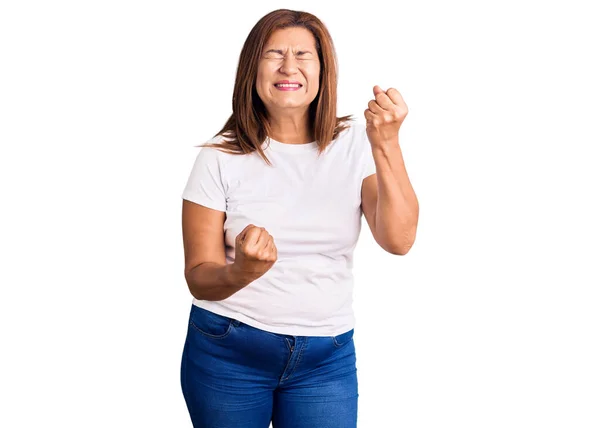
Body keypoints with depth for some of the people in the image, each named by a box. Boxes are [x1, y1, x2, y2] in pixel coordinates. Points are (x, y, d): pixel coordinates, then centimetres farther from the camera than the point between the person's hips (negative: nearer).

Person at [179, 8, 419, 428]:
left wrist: (387, 144, -25)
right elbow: (199, 278, -6)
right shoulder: (221, 157, -6)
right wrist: (239, 273, -28)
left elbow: (399, 239, -15)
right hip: (228, 351, 0)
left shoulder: (356, 144, -2)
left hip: (327, 357, 1)